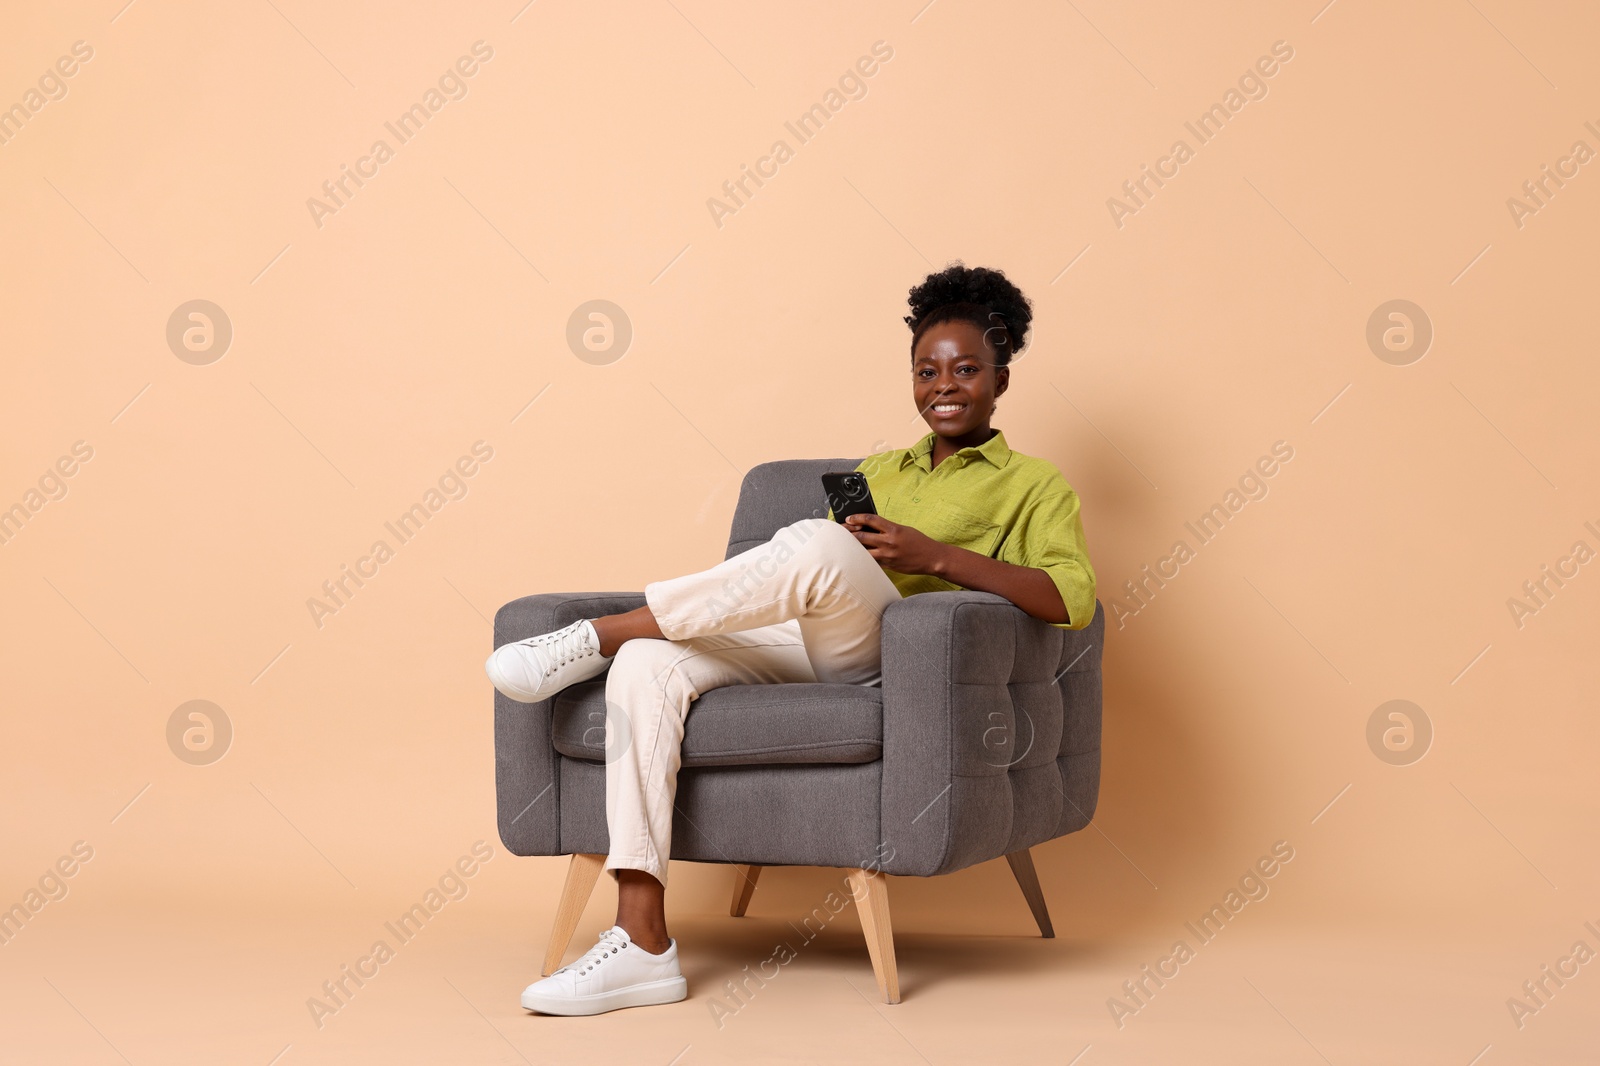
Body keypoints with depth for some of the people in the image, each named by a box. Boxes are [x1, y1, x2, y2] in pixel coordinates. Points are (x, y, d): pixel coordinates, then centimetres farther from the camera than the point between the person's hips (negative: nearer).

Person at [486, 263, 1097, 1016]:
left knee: (816, 542, -36)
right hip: (800, 645, 5)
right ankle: (641, 945, -28)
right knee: (647, 663, -25)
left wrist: (933, 555, -13)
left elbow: (1073, 600, -5)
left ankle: (595, 638, -22)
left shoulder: (1034, 486, 15)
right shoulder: (878, 469, 32)